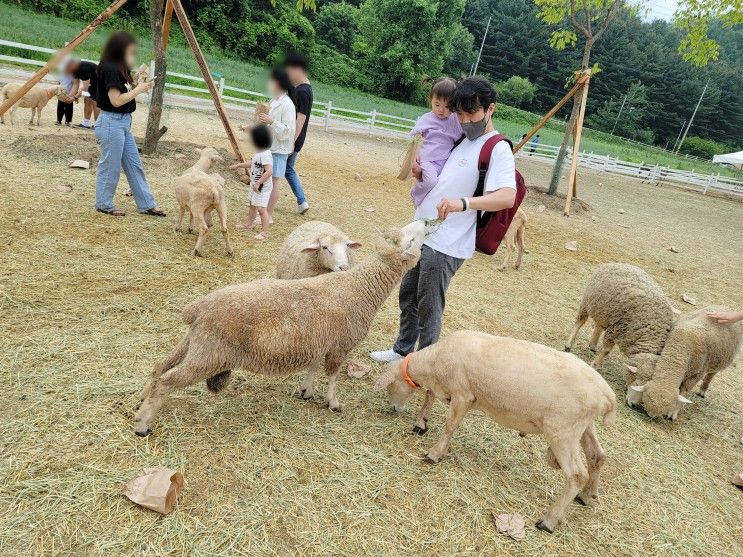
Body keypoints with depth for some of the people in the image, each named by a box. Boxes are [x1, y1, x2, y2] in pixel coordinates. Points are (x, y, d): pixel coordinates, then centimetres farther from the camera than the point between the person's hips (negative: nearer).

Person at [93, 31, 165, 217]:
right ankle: (103, 204, 15)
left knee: (134, 164, 11)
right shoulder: (109, 68, -16)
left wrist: (139, 85, 3)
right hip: (111, 122, -10)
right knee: (110, 166, 1)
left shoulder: (118, 68, 12)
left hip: (123, 122, 10)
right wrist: (138, 89, -13)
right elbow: (116, 100, -20)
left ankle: (147, 204, 17)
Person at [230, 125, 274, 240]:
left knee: (261, 208, -10)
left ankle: (264, 232, -3)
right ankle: (248, 223, 44)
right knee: (253, 205, 25)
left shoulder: (265, 155, -28)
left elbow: (269, 171, -34)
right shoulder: (258, 153, 4)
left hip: (263, 187, -11)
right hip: (255, 185, 11)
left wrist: (258, 183, -30)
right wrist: (239, 165, 25)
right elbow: (252, 163, 22)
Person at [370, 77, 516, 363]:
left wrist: (463, 203, -45)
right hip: (422, 232, 9)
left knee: (428, 307, 2)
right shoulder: (462, 140, 13)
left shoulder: (498, 149, -14)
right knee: (407, 295, 20)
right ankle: (403, 349, 39)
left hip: (445, 245, -9)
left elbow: (507, 196, -29)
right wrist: (420, 173, 2)